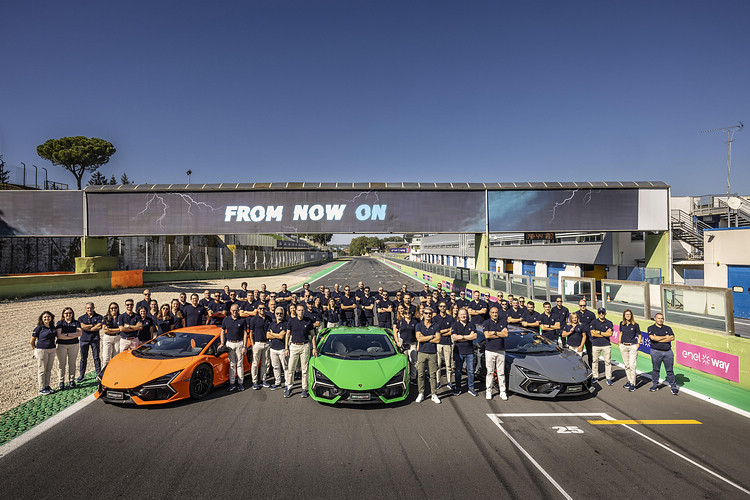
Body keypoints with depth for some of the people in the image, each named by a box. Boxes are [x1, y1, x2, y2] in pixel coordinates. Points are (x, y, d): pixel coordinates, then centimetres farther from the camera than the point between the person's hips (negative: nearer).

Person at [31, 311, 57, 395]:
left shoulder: (53, 327, 7)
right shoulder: (39, 328, -9)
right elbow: (32, 341, -3)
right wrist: (34, 348, 7)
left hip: (52, 350, 5)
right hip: (41, 350, -5)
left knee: (48, 369, 12)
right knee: (42, 370, 1)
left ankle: (47, 386, 23)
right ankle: (41, 388, 7)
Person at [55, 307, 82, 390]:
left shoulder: (76, 323, 7)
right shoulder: (60, 323, 2)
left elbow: (79, 333, -7)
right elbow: (59, 335, -11)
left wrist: (67, 334, -15)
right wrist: (73, 336, -14)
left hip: (74, 345, 1)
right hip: (61, 345, -1)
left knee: (72, 364, 6)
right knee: (61, 364, 2)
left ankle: (71, 380, 14)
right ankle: (61, 381, 11)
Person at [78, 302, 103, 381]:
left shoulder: (99, 317, 4)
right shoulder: (81, 318, 9)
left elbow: (99, 327, -10)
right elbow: (83, 326, -8)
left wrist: (87, 328, -7)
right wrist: (93, 325, -9)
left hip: (95, 339, -1)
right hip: (84, 340, 1)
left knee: (96, 357, 3)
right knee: (83, 358, 6)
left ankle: (99, 374, 10)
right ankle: (81, 375, 14)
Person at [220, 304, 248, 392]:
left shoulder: (242, 320, -1)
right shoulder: (226, 320, 6)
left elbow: (245, 333, -1)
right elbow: (223, 331, 12)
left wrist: (244, 346, -7)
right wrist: (222, 343, 1)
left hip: (239, 343, -2)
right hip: (229, 343, 2)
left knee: (240, 364, 1)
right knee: (231, 364, 5)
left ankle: (240, 383, 7)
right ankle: (232, 383, 10)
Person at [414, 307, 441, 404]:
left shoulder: (436, 326, 5)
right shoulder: (419, 326, 5)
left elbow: (438, 340, -6)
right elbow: (419, 338, -10)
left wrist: (424, 338, -6)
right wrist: (431, 336, -7)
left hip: (433, 353, 0)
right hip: (422, 352, 0)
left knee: (433, 375, 3)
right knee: (420, 374, 2)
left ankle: (434, 394, 10)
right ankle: (421, 394, 12)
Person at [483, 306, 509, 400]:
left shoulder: (503, 322, 7)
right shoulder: (486, 323, 2)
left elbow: (506, 334, -6)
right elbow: (487, 335, -13)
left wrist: (494, 332, -9)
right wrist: (500, 334, -8)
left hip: (501, 351, 1)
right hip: (489, 351, -1)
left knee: (501, 372, 4)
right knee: (490, 372, 2)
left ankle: (502, 392, 11)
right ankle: (488, 391, 12)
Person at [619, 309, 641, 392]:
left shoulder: (635, 325, -5)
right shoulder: (622, 324, 6)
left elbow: (639, 335, 7)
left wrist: (638, 344, -2)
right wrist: (619, 342, 12)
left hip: (632, 346, -4)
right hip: (623, 346, 4)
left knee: (632, 365, -8)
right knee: (626, 365, 10)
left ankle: (633, 384, -1)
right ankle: (629, 381, 22)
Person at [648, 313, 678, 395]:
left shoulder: (668, 328, 11)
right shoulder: (651, 328, 4)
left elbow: (672, 338, -5)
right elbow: (652, 337, -14)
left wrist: (658, 339, -9)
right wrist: (665, 337, -7)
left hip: (668, 352, 1)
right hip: (656, 352, -1)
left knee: (670, 370, 3)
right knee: (656, 369, 7)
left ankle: (673, 387, 11)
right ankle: (655, 385, 19)